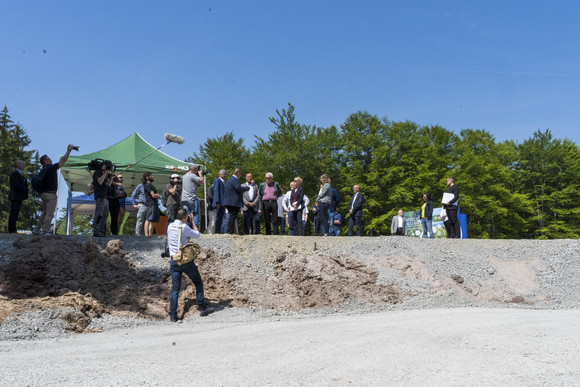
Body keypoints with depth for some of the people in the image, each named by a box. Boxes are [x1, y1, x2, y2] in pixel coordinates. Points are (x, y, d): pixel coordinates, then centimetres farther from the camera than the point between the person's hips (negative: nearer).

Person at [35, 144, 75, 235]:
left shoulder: (44, 170, 11)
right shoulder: (51, 168, -14)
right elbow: (63, 160, -11)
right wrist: (69, 150, -3)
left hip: (44, 194, 9)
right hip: (50, 194, -9)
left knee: (45, 212, 20)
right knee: (50, 214, -5)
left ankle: (37, 229, 23)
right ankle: (45, 231, -6)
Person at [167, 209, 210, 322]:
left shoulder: (170, 226, 8)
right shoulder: (184, 227, -12)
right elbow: (197, 235, -1)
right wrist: (193, 222, 8)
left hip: (174, 261, 5)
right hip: (186, 260, -5)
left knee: (175, 288, 7)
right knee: (198, 282, 13)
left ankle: (173, 315, 5)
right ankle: (201, 305, 11)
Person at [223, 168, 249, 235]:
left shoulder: (229, 179, 21)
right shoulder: (235, 179, -12)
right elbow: (239, 188, -23)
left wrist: (241, 192, 21)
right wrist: (247, 188, -8)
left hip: (228, 201, 10)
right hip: (234, 202, -10)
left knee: (232, 216, 13)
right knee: (233, 216, -9)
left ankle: (229, 231, 14)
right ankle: (231, 231, -10)